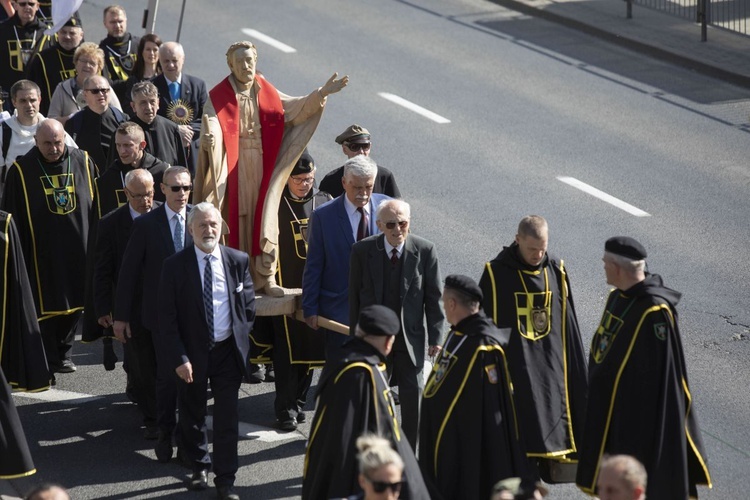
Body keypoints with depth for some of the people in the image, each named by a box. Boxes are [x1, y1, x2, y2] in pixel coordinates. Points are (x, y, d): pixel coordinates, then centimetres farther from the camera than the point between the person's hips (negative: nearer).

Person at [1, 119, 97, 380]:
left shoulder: (82, 162, 0)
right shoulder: (22, 170, -7)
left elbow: (97, 202, 6)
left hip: (78, 250, 3)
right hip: (42, 253, -3)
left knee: (74, 303, 12)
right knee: (47, 307, 2)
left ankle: (64, 352, 29)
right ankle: (49, 361, 11)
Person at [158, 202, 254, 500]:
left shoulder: (238, 261, -3)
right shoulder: (175, 266, -9)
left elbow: (249, 304, 10)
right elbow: (167, 318, -8)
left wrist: (240, 336, 4)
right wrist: (180, 358, -13)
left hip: (228, 351, 1)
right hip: (192, 352, 0)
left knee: (227, 417, 0)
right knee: (192, 415, 14)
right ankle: (199, 466, 37)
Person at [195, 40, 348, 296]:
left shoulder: (268, 93, 9)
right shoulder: (219, 97, -4)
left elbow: (296, 109, 11)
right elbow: (212, 125, -17)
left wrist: (321, 94, -1)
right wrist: (209, 139, -40)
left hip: (263, 166, 3)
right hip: (233, 167, -3)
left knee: (265, 221, 1)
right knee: (237, 221, -2)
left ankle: (266, 277, 7)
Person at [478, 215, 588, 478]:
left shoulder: (557, 271, 5)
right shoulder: (496, 273, -6)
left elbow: (569, 327, 11)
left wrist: (578, 375, 10)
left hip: (551, 367, 3)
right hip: (512, 367, -3)